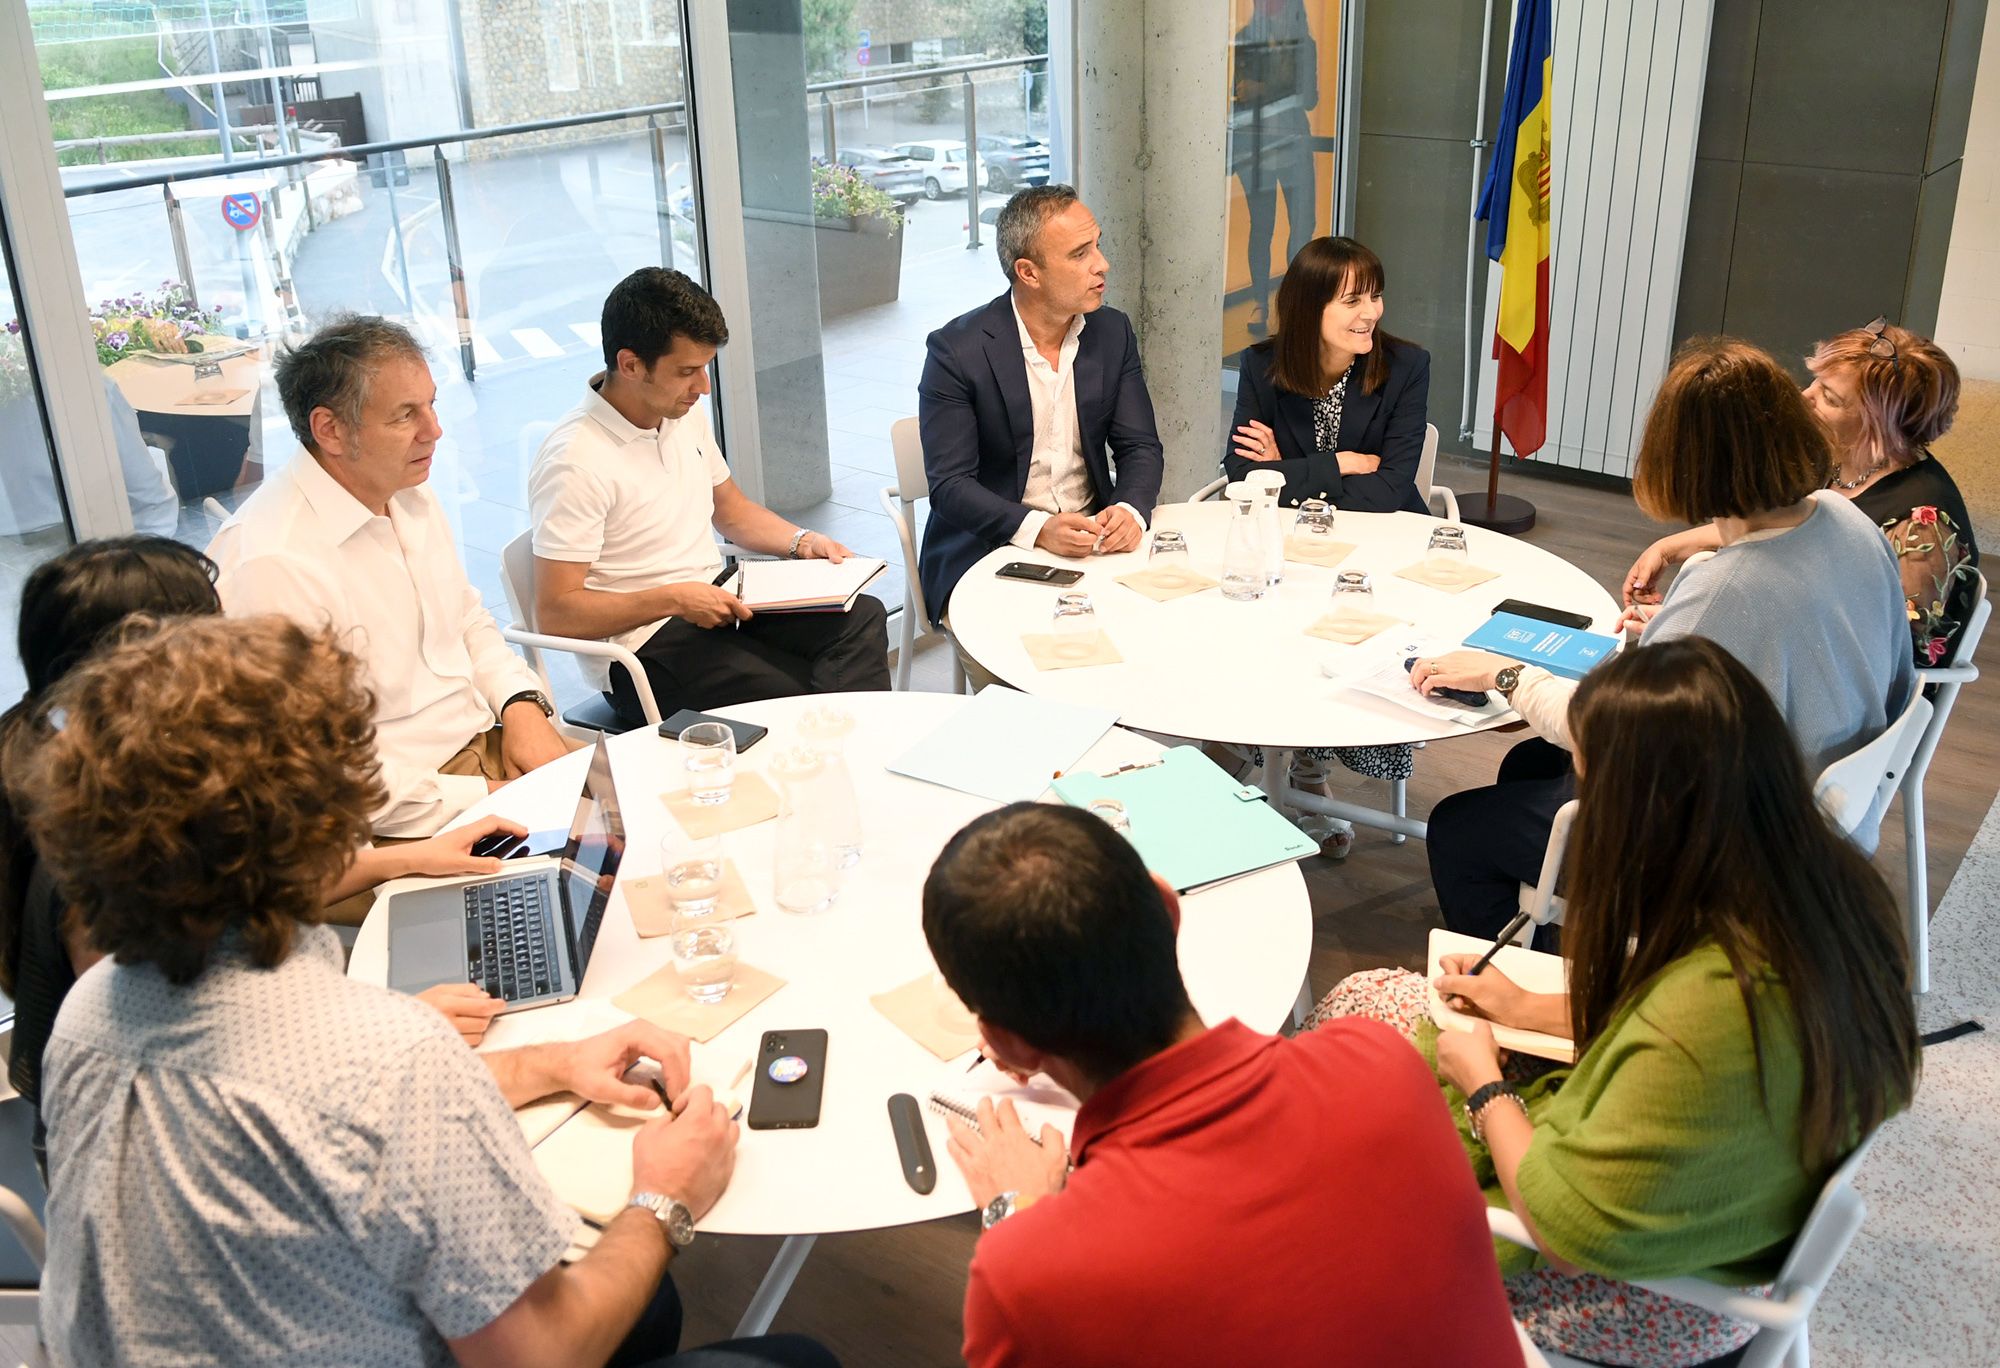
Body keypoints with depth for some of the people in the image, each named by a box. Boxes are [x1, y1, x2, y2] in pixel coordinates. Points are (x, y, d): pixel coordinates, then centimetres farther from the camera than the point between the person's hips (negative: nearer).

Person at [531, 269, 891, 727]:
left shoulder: (685, 414, 8)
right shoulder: (576, 461, -18)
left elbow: (731, 510, 24)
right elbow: (555, 613, -19)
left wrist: (802, 541, 6)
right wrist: (675, 599, -23)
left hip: (715, 600, 8)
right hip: (643, 647, -8)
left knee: (862, 615, -18)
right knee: (796, 696, -30)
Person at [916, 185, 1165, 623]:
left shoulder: (1112, 332, 4)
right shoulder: (957, 350, -11)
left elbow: (1140, 447, 5)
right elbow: (949, 485, -14)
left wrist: (1130, 512, -18)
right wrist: (1038, 529, -30)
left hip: (1093, 536, 5)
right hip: (986, 550, -5)